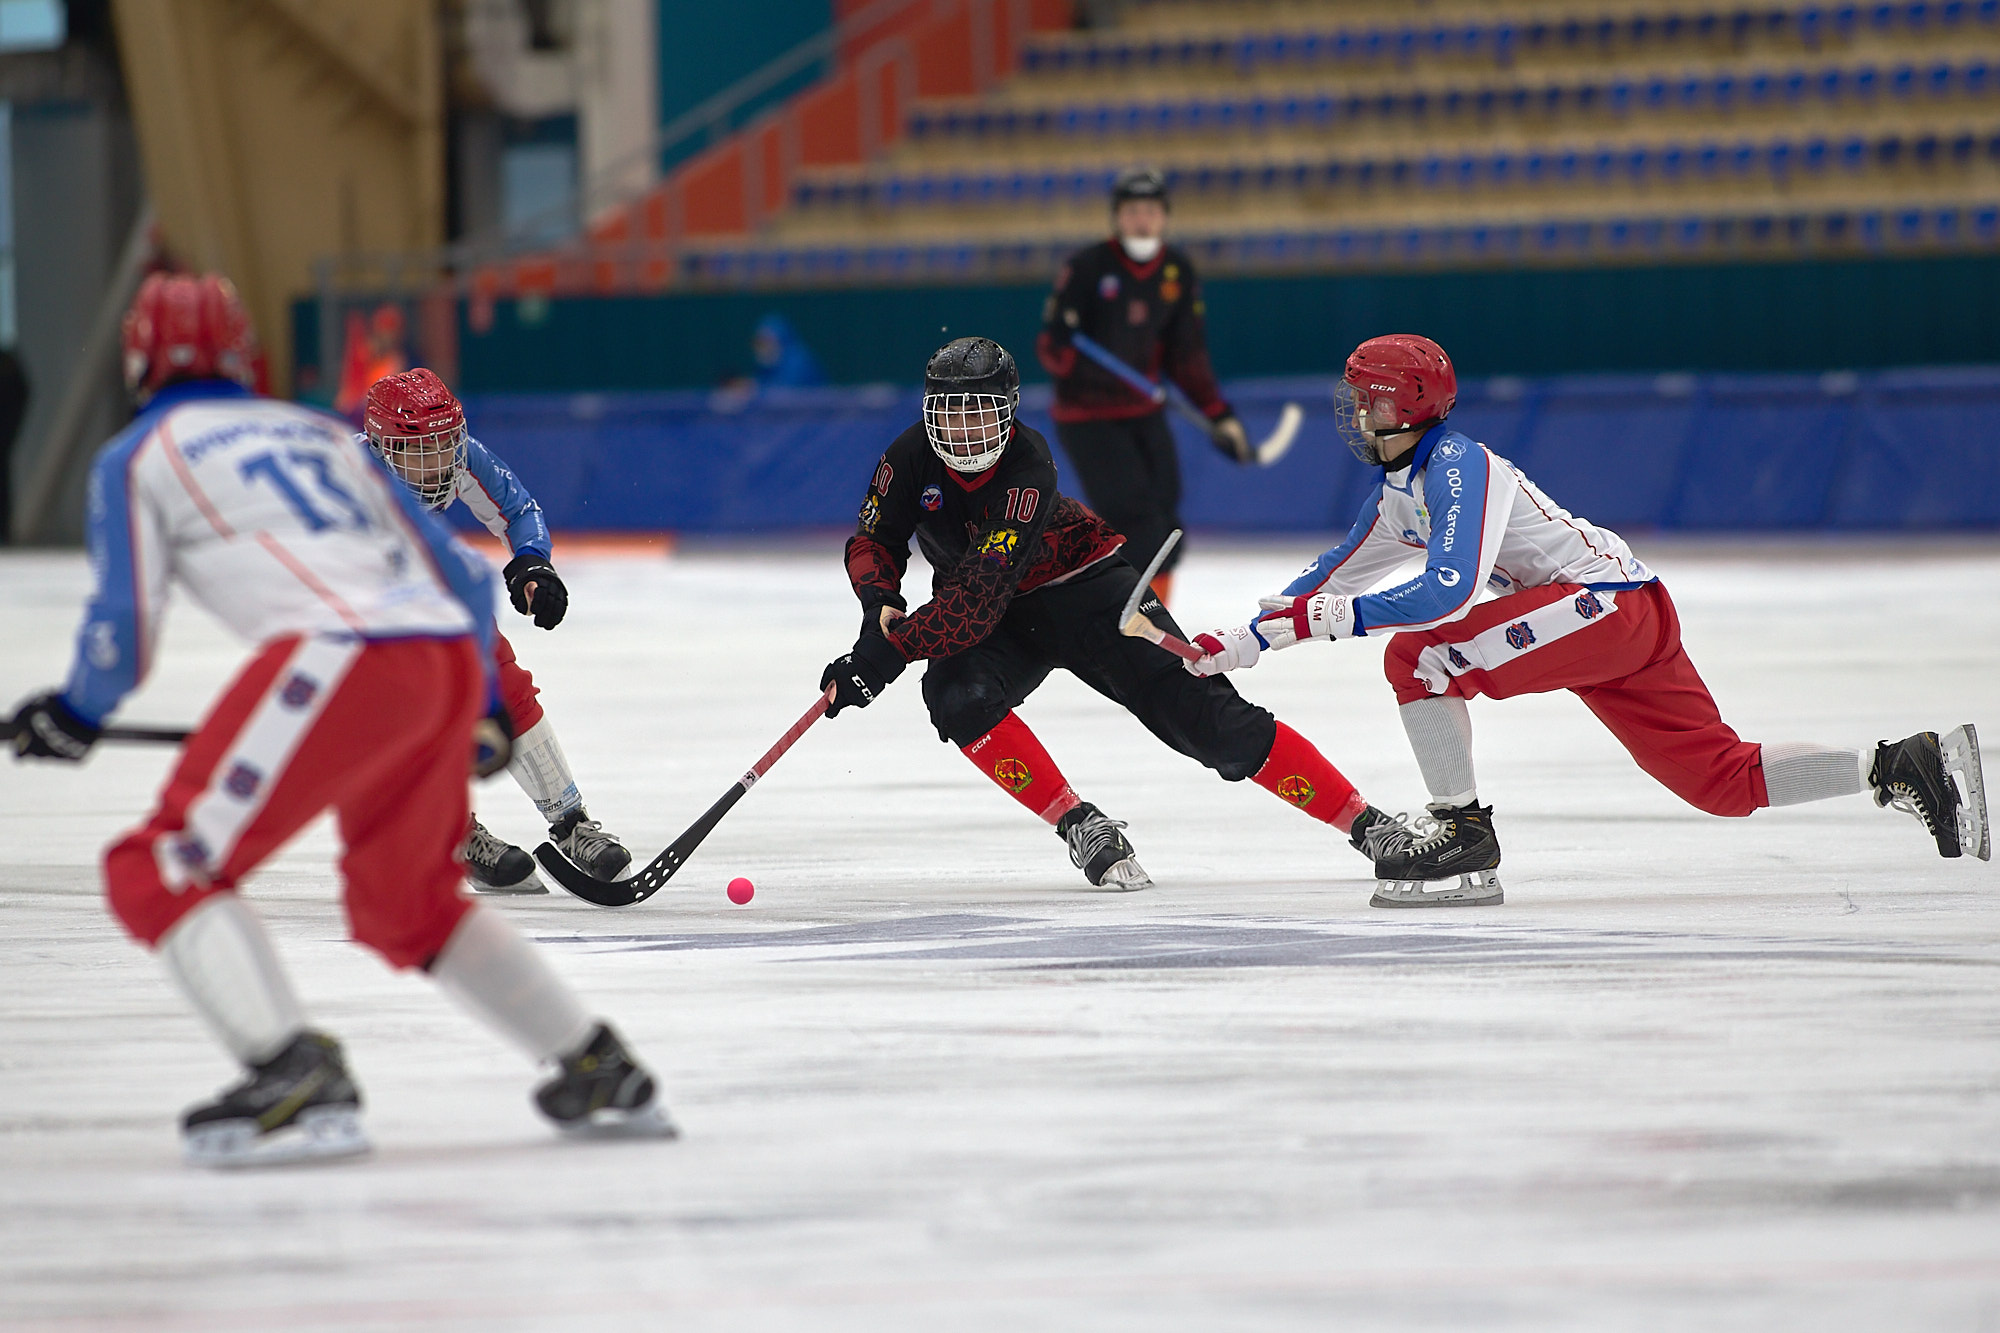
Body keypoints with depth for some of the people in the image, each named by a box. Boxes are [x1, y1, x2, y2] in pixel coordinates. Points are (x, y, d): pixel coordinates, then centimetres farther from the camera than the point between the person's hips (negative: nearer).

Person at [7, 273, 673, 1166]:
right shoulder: (323, 433, 31)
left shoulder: (137, 456, 15)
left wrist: (75, 717, 26)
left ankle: (297, 1078, -21)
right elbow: (460, 573, 29)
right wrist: (482, 711, 42)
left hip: (339, 655, -7)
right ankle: (600, 1073, 22)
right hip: (451, 658, 7)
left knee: (163, 871, -1)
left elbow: (123, 623, 6)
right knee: (406, 902, 26)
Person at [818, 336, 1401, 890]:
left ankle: (1366, 822, -7)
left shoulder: (1026, 467, -32)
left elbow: (979, 597, -38)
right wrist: (880, 601, -25)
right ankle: (1083, 828, -19)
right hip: (994, 623, 4)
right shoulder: (911, 459, -17)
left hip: (1082, 587, -4)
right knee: (959, 699, -30)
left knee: (1204, 717, -13)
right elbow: (874, 542, -2)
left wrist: (887, 652, -44)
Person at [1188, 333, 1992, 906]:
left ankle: (1464, 835, -10)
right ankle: (1907, 767, 1)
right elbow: (1336, 578, 27)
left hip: (1612, 601, -10)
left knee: (1415, 654, -16)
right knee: (1727, 781, 4)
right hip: (1615, 625, 10)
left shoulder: (1459, 468, -14)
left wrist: (1333, 617, -19)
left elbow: (1447, 594, -25)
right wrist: (1246, 641, 23)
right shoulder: (1400, 489, 16)